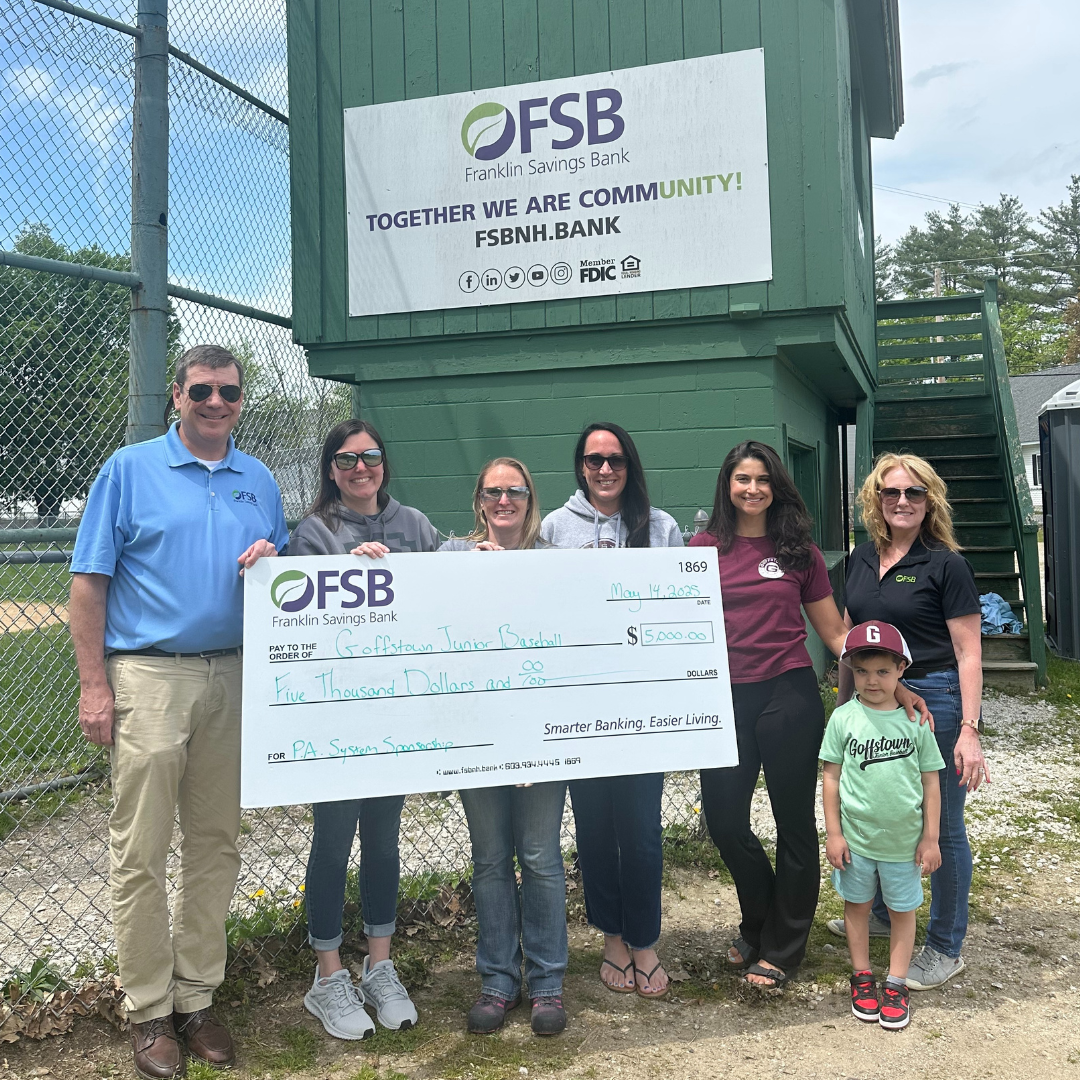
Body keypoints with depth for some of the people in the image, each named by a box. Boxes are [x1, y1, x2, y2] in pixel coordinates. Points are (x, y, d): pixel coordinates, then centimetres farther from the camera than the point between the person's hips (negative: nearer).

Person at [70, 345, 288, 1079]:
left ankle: (197, 997, 23)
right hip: (148, 675, -4)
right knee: (141, 852, 0)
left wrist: (273, 561, -7)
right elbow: (89, 583, -2)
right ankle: (149, 1011, 14)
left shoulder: (260, 482, 13)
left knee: (216, 844, 10)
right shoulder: (130, 469, 1)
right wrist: (94, 685, -9)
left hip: (234, 678, 4)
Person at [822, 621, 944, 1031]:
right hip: (856, 837, 0)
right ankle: (862, 977, 31)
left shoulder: (915, 720, -6)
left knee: (903, 909, 12)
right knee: (857, 905, 14)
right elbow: (831, 777, -3)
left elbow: (931, 782, 0)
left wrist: (930, 837, 0)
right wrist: (833, 833, -3)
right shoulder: (843, 718, -8)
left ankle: (896, 984, 27)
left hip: (904, 839, 0)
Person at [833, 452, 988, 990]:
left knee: (940, 828, 5)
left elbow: (968, 652, -11)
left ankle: (946, 948, 21)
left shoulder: (945, 564, -9)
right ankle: (883, 913, 41)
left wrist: (970, 730, -17)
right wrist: (843, 704, 15)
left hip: (934, 700, -6)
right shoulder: (862, 559, 8)